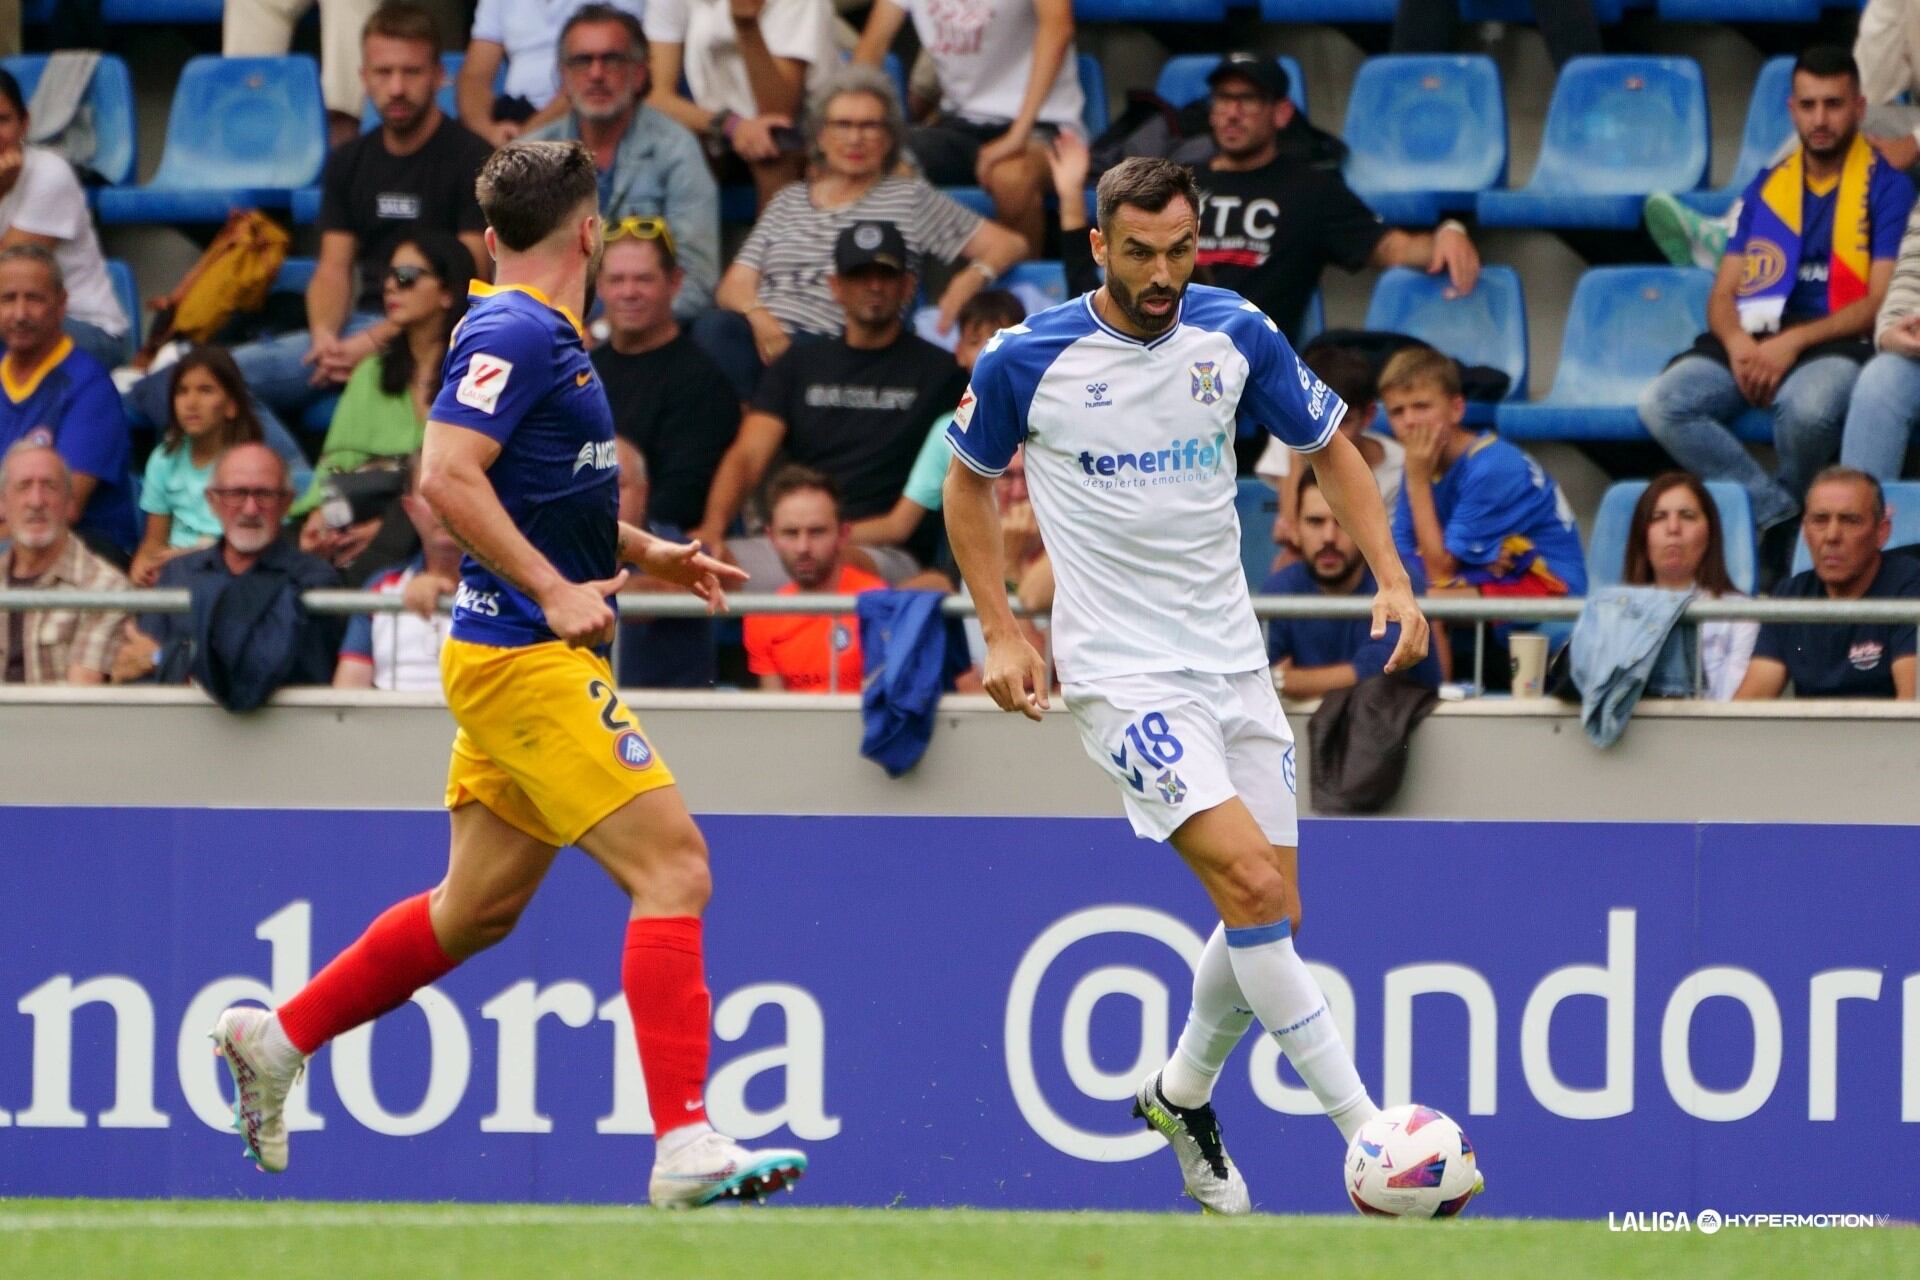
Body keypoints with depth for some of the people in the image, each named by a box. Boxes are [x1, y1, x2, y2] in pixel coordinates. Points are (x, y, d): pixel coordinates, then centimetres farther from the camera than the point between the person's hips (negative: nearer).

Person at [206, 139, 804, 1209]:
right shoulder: (516, 335, -14)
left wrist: (645, 552, 19)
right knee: (673, 868, -15)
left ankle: (277, 1038, 30)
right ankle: (686, 1144, -19)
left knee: (482, 904, 18)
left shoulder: (548, 339, 16)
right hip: (529, 663, -10)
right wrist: (555, 590, -22)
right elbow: (447, 477, -24)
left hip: (531, 660, 10)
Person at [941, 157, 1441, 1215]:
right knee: (1252, 883, -20)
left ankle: (1181, 1095, 34)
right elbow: (968, 481, 9)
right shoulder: (1027, 361, -9)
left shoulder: (1237, 335, -1)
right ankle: (1368, 1135, -20)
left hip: (1232, 663, 5)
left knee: (1268, 914, 6)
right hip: (1120, 674, -5)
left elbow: (1330, 447, 12)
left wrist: (1392, 579, 0)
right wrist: (1001, 633, 1)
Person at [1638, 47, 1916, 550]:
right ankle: (1776, 512, -19)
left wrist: (1793, 342, -16)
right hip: (1755, 339, 4)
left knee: (1808, 408, -41)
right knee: (1661, 404, -24)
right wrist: (1738, 343, -10)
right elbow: (1723, 295, 14)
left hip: (1838, 341, -4)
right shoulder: (1766, 188, 18)